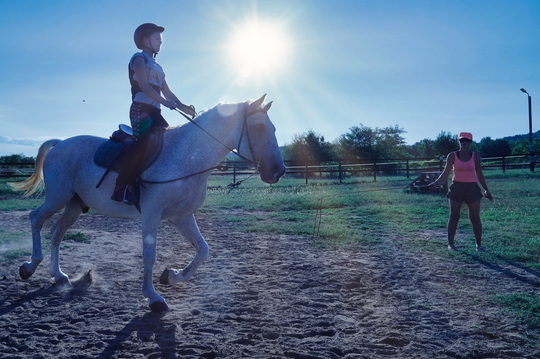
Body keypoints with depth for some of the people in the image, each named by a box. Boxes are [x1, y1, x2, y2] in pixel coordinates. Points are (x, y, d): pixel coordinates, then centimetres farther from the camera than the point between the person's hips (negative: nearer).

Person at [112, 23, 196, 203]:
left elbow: (167, 92, 20)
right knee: (148, 140, -29)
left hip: (154, 112, 9)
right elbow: (143, 85, -12)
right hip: (141, 109, -9)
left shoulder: (158, 67, 28)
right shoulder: (139, 58, 4)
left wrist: (183, 107, 4)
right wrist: (165, 102, -25)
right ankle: (122, 188, -33)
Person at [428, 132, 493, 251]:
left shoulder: (475, 156, 2)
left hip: (472, 188, 1)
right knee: (454, 216, 1)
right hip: (457, 187, -1)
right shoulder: (452, 156, -1)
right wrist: (436, 182, -15)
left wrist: (486, 190, 6)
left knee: (475, 217, 1)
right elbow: (446, 173, -1)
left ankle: (479, 244, 13)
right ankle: (450, 243, 9)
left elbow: (479, 174, 8)